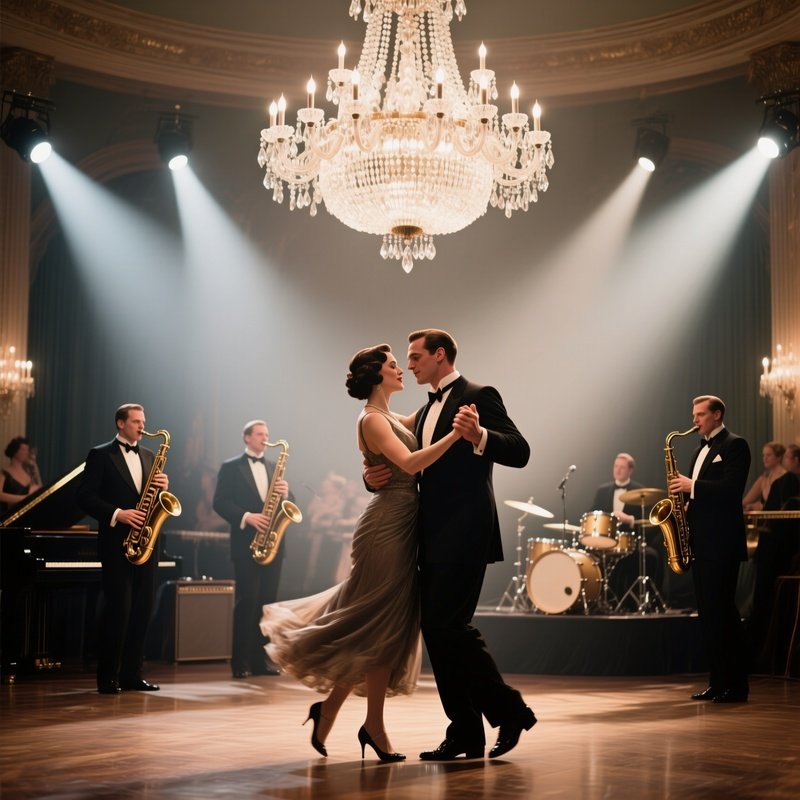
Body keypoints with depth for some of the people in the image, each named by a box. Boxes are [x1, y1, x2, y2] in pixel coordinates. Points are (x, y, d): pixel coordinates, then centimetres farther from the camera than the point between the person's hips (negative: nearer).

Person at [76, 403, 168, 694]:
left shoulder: (149, 456, 18)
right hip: (116, 543, -6)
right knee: (118, 608, -8)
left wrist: (163, 487, -4)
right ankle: (107, 677, 1)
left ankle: (132, 674, 11)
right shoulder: (100, 455, 0)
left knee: (143, 608, 4)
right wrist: (117, 514, -17)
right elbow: (85, 496, -7)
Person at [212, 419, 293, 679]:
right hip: (246, 544, -5)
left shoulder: (275, 466, 17)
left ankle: (260, 658, 10)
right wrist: (247, 517, -19)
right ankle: (240, 661, -2)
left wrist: (285, 493, -9)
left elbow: (289, 504, 14)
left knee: (267, 602, 5)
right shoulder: (231, 467, 2)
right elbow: (220, 502, -7)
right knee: (247, 601, -6)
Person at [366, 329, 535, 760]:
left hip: (464, 533, -9)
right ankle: (465, 734, 11)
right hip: (433, 536, 9)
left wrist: (479, 436, -33)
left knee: (449, 624, -13)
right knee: (437, 629, 6)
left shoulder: (479, 397, -4)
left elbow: (519, 452, -14)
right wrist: (374, 477, 3)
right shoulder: (426, 411, 21)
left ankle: (509, 709, 2)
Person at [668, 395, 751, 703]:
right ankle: (718, 682, 12)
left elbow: (732, 489, -18)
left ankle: (736, 685, -4)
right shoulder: (702, 450, 21)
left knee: (722, 610, -9)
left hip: (722, 542, -9)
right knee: (708, 612, 8)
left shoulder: (734, 445, -5)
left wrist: (692, 486, -18)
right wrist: (686, 503, 5)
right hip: (700, 542, 9)